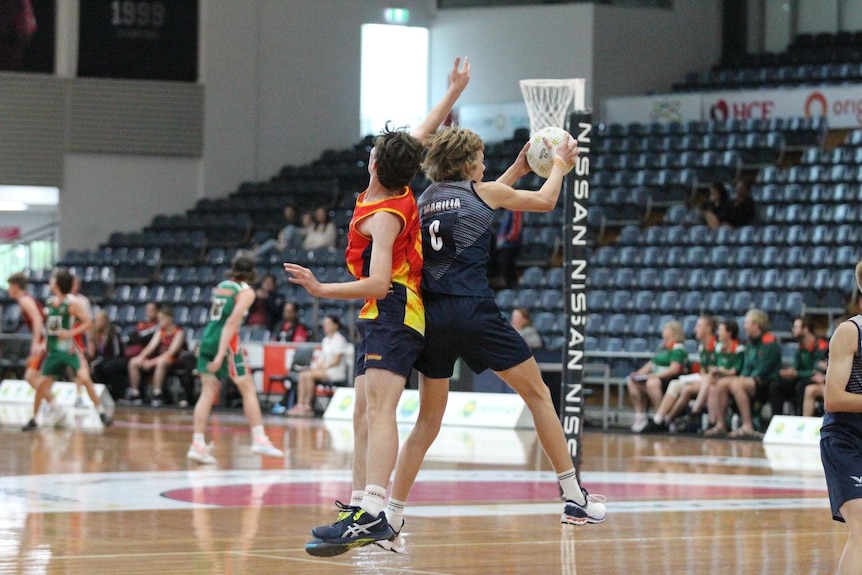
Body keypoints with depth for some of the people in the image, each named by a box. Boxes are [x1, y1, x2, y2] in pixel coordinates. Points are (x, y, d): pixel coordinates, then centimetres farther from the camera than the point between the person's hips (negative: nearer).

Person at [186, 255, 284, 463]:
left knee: (208, 392, 4)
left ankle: (198, 444, -4)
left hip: (207, 339, 6)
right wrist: (221, 354, -20)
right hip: (226, 342, -6)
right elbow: (232, 322, -15)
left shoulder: (221, 286, 15)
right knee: (249, 390, 5)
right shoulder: (246, 292, -4)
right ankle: (259, 439, 4)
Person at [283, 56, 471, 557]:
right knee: (364, 415, 10)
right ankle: (359, 506, 12)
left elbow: (378, 284, -25)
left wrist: (323, 290, -29)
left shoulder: (383, 215, -17)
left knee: (378, 409, -24)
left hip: (393, 314, -11)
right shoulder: (400, 191, 6)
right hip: (381, 320, 11)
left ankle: (372, 515, -39)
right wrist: (453, 93, 31)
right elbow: (423, 135, 24)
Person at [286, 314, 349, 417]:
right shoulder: (326, 340, 19)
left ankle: (307, 406, -20)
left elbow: (336, 361, -14)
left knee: (308, 375, -26)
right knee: (302, 374, -14)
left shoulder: (339, 339, -8)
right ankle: (300, 404, -22)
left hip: (335, 371, -8)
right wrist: (317, 365, -2)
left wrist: (323, 367, -16)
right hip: (323, 368, 8)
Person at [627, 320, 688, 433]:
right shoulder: (662, 347, 19)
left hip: (671, 380, -9)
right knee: (632, 382, -7)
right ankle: (640, 416, -9)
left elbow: (674, 369, -19)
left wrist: (656, 376, -24)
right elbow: (651, 363, 19)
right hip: (657, 377, 9)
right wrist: (639, 374, 3)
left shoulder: (678, 348, -8)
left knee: (652, 383, -38)